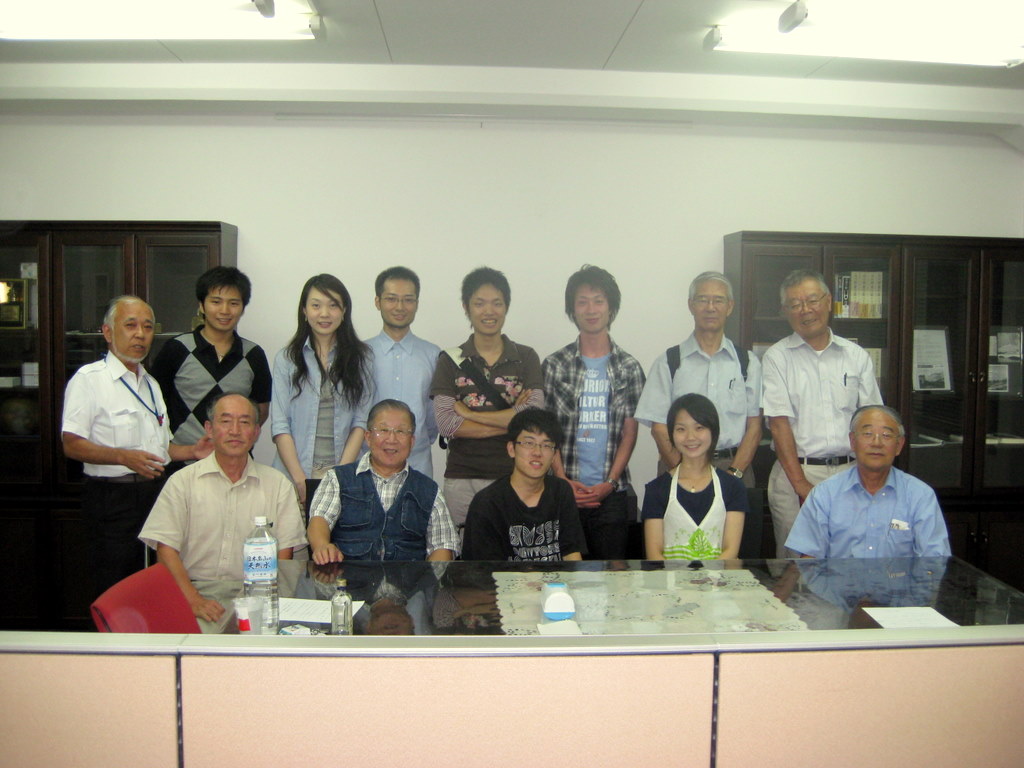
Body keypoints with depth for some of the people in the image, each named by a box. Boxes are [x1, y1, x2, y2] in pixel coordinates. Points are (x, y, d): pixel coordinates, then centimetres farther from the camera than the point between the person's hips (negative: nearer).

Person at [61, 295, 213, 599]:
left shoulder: (150, 384, 19)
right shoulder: (89, 379, -4)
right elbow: (72, 445, -13)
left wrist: (192, 451, 6)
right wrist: (122, 457, -26)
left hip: (155, 494, 7)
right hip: (112, 497, -6)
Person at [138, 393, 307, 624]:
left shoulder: (277, 484, 10)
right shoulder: (182, 482, 7)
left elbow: (283, 555, 6)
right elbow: (166, 550, -2)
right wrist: (195, 601, -17)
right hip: (194, 595, -1)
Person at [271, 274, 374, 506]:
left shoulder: (361, 358, 7)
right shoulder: (287, 359, 6)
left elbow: (362, 422, 3)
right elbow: (280, 426, 1)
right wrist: (299, 478, -9)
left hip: (345, 477, 0)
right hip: (295, 475, 0)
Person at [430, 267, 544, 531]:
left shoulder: (526, 358, 6)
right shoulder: (451, 360, 5)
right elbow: (447, 424, -7)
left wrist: (467, 412, -7)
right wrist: (512, 420, -9)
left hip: (514, 477, 0)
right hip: (462, 478, 0)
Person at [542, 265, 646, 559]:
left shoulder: (628, 367, 6)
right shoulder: (554, 365, 4)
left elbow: (630, 431, 4)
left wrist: (609, 483, -6)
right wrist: (563, 480, -8)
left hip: (611, 493, 1)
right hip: (565, 491, 0)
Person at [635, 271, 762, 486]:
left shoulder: (748, 362, 10)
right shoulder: (667, 362, 4)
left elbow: (754, 426, 5)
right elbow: (659, 428, -1)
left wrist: (733, 474, -9)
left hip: (735, 469, 1)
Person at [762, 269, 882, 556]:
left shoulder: (856, 356, 11)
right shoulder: (777, 357, 2)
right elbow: (779, 423, -5)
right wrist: (801, 484, -12)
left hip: (850, 471, 2)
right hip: (796, 471, -2)